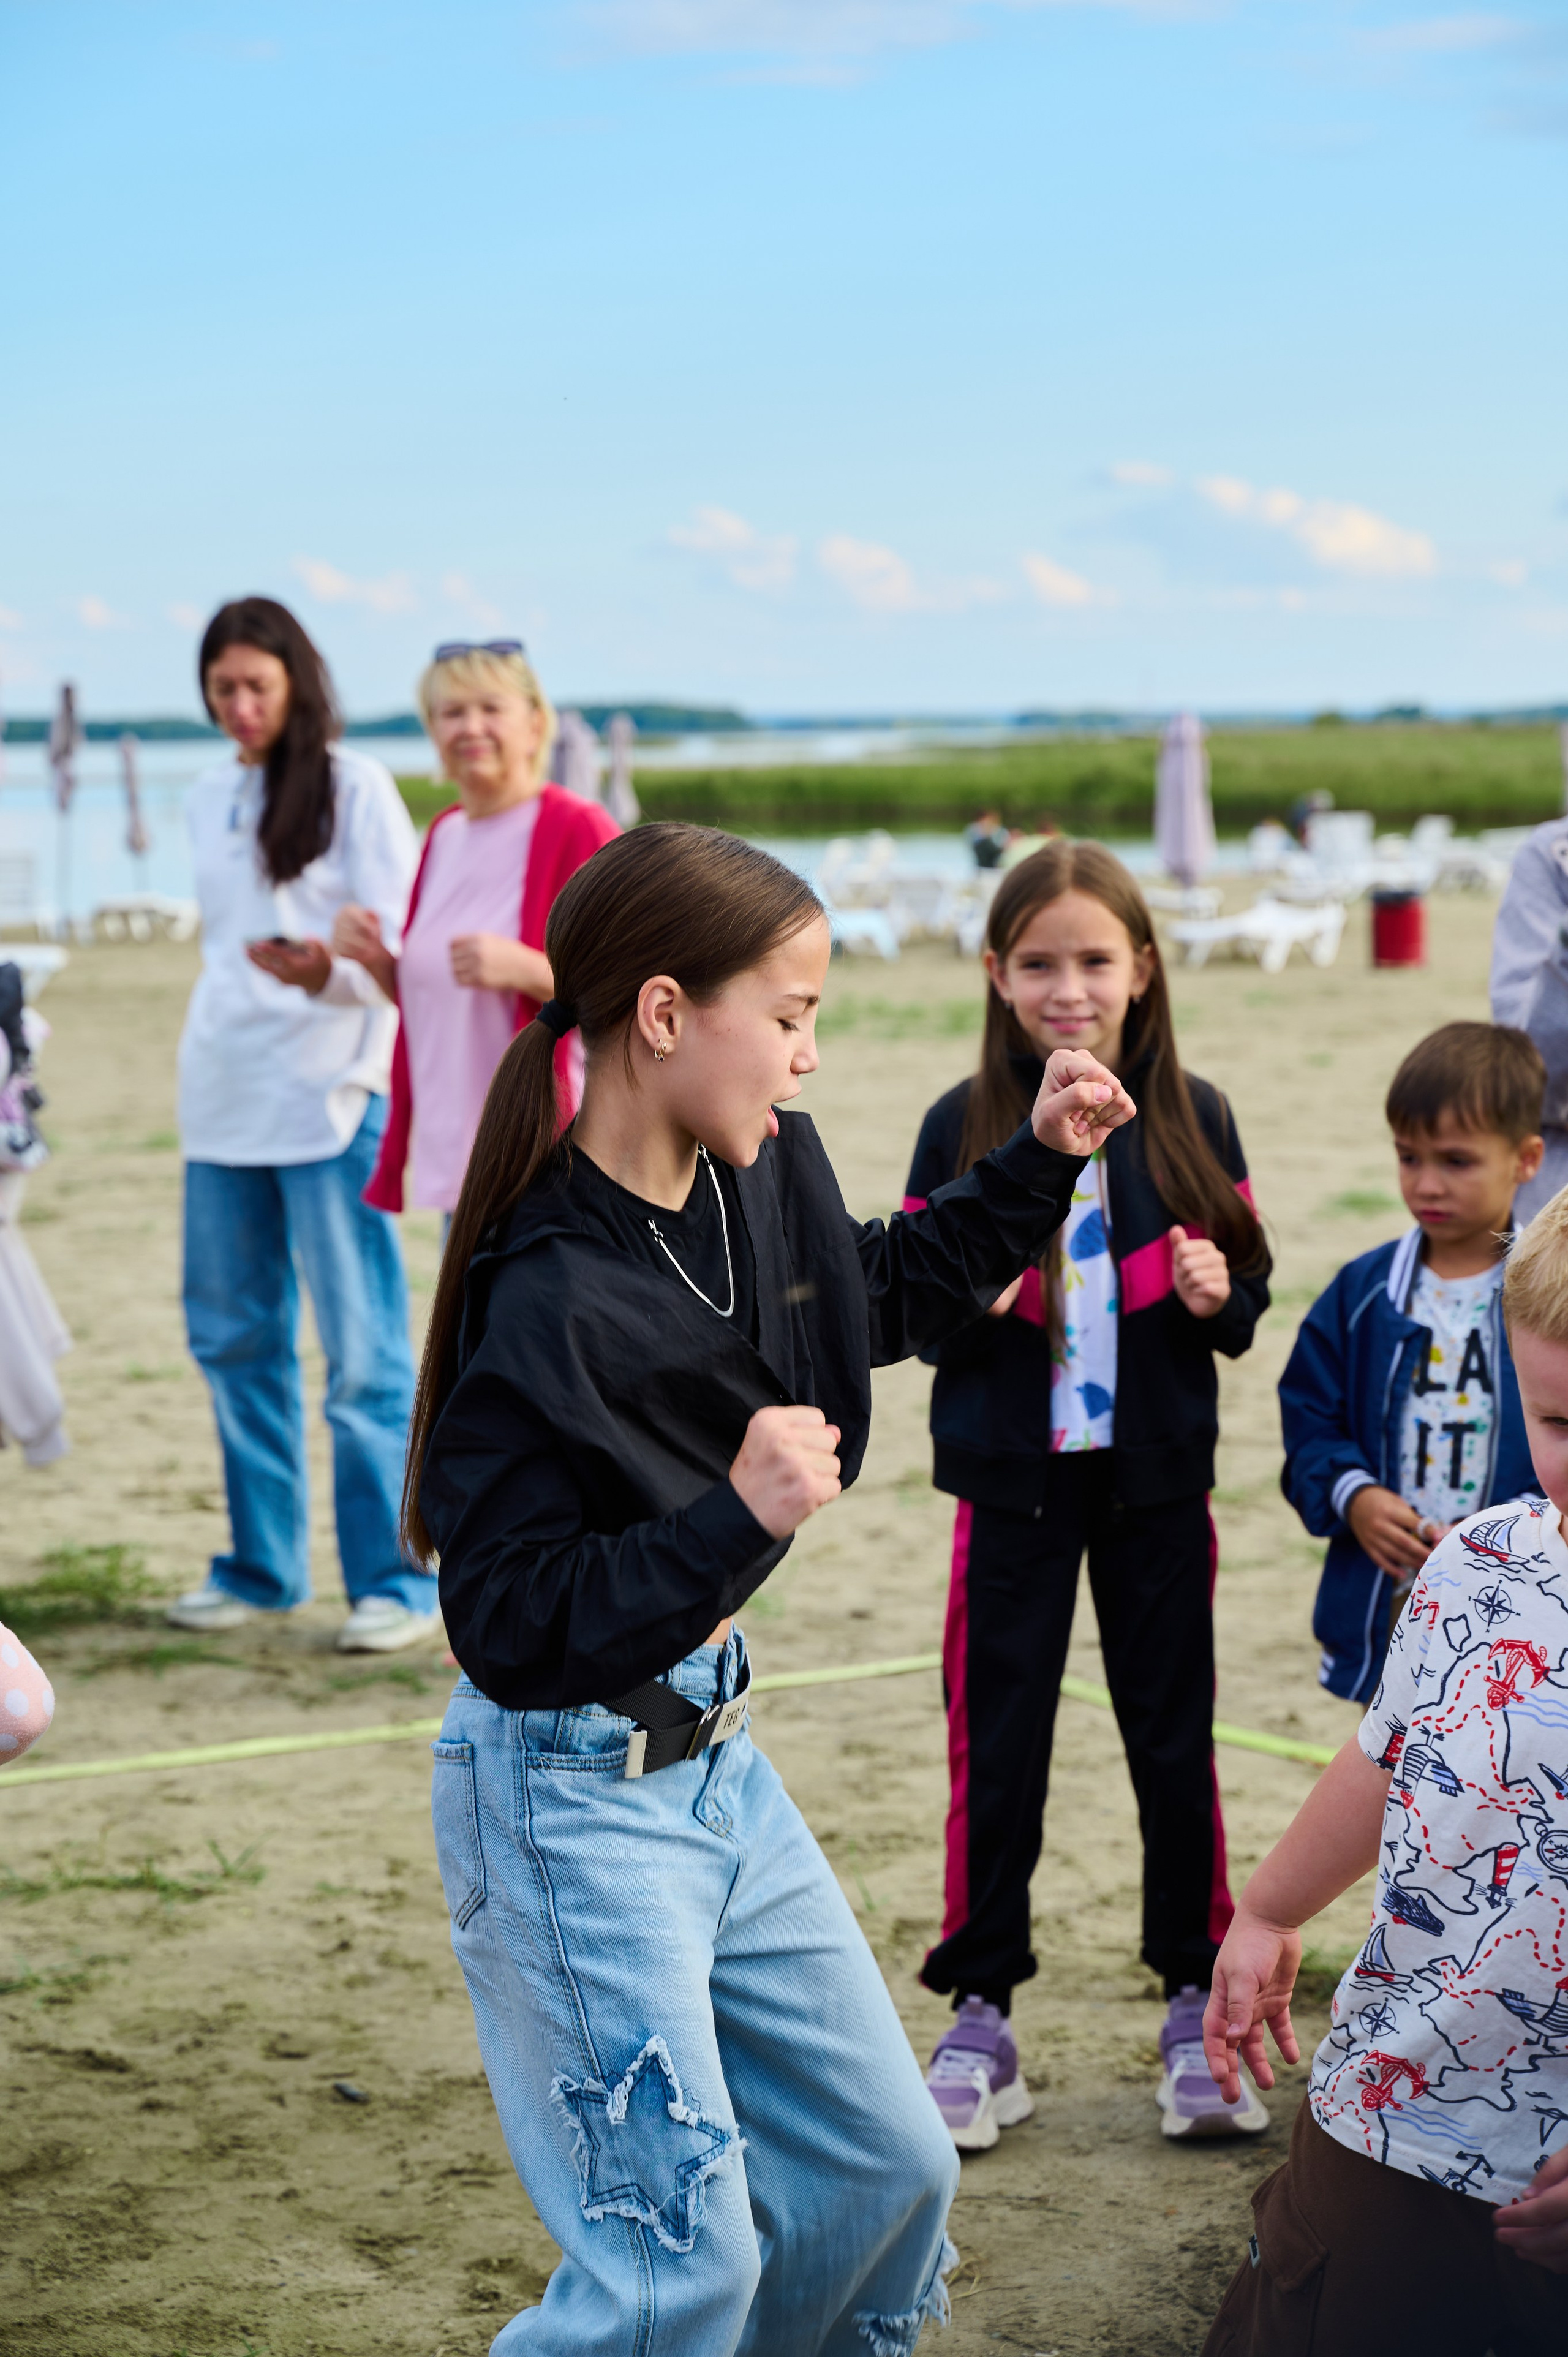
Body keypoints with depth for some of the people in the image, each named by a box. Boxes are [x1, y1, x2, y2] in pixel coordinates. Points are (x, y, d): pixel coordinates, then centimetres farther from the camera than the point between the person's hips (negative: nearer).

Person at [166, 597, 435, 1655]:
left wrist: (328, 971, -29)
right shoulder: (211, 798, 14)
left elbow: (401, 947, -10)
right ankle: (264, 1567, 21)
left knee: (362, 1346, -6)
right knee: (233, 1334, 10)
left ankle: (396, 1580, -1)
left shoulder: (355, 788, -5)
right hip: (223, 1096, 7)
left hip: (330, 1094, -7)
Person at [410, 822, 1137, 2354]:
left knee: (885, 2169, 17)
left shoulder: (766, 1180, -1)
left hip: (713, 1758, 9)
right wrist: (736, 1517, -36)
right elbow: (512, 1629, -26)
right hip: (574, 1807, -9)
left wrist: (1039, 1163, 13)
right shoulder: (544, 1309, -26)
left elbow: (883, 1294, 22)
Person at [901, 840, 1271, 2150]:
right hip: (1011, 1485, -1)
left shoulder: (1190, 1121, 0)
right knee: (996, 1747, 4)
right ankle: (982, 2017, 16)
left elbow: (1249, 1296, 6)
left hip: (1156, 1482, 1)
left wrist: (1219, 1296, -15)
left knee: (1175, 1742, 7)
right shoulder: (963, 1128, -3)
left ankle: (1199, 2007, 21)